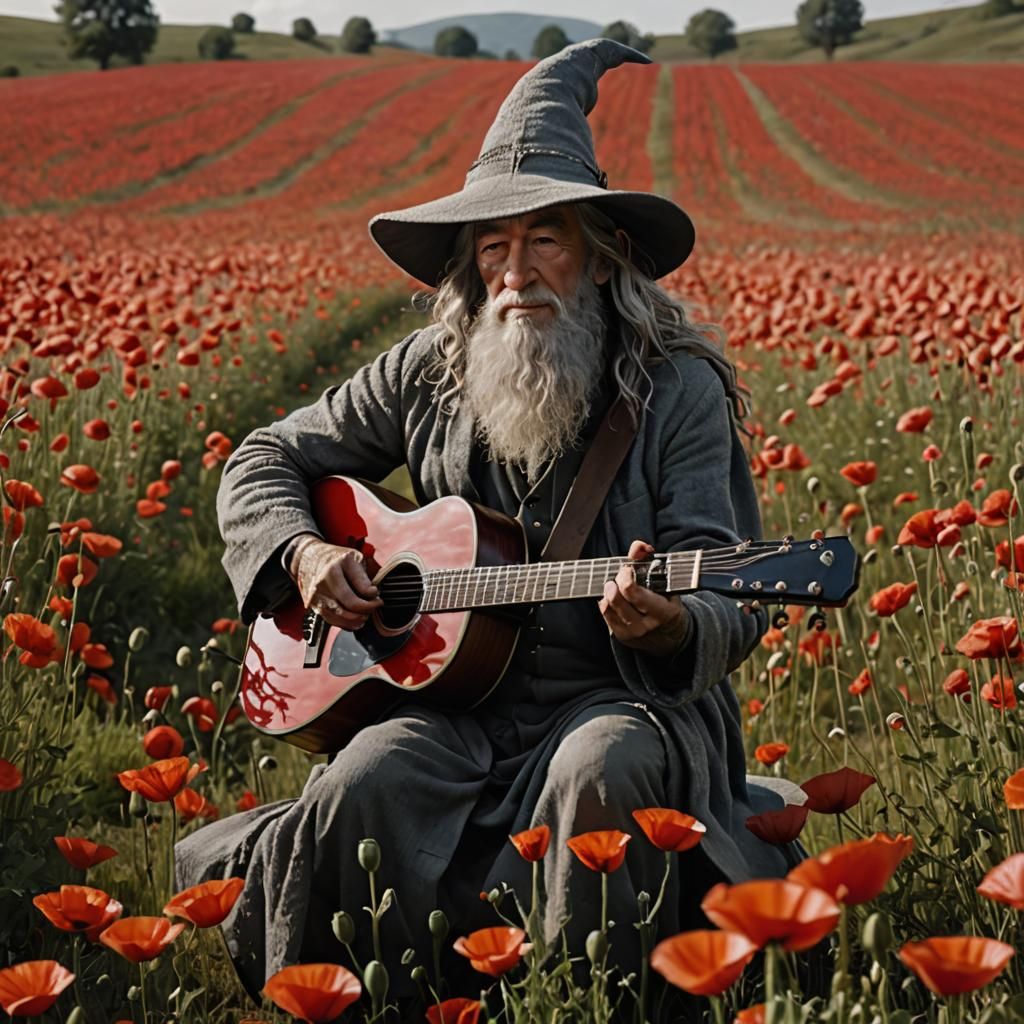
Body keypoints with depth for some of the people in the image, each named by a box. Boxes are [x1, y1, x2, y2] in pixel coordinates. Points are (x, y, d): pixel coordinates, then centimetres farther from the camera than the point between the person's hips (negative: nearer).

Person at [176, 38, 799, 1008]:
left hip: (620, 696, -2)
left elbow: (730, 613, -6)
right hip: (447, 688, 2)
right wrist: (303, 551, -2)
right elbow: (264, 461, 19)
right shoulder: (428, 374, 7)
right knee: (365, 788, -29)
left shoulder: (679, 391, -1)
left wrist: (669, 623, -31)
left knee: (600, 773, -36)